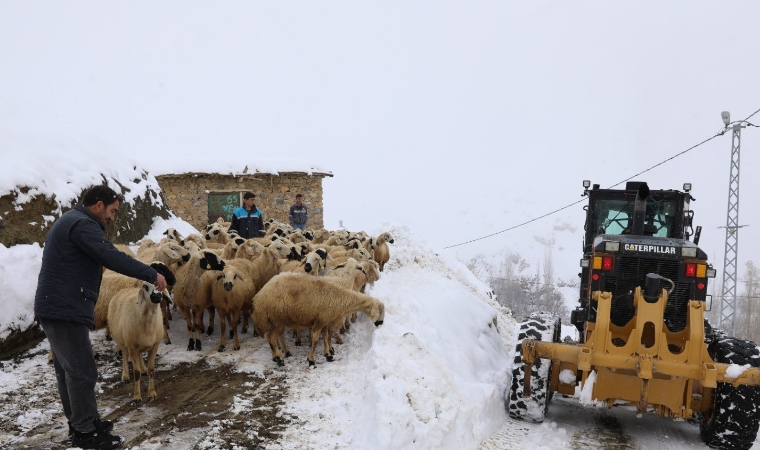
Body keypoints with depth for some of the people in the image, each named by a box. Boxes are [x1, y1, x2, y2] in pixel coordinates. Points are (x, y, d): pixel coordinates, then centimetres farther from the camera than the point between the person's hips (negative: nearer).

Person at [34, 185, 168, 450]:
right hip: (66, 309, -11)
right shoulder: (82, 224, -15)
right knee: (82, 371, -3)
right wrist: (152, 275, -19)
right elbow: (113, 257, -24)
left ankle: (78, 423, 28)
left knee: (67, 369, 17)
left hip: (56, 307, 11)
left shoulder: (71, 221, 19)